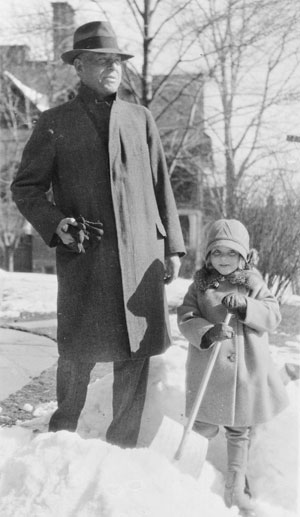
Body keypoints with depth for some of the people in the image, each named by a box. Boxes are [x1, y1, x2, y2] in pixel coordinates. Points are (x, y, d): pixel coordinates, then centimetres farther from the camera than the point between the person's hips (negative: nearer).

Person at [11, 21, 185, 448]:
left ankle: (123, 447, 21)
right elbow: (25, 187, 7)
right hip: (84, 258, -2)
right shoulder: (55, 123, 4)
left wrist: (172, 246, 11)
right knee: (79, 354, 2)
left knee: (136, 357, 4)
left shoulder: (140, 119, 12)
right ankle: (61, 439, 28)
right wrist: (56, 225, -11)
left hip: (141, 255, 3)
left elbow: (161, 186, 15)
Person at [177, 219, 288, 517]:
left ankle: (237, 489, 25)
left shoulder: (254, 285, 3)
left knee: (240, 431, 12)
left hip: (247, 372, 2)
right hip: (208, 372, -1)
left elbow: (272, 317, -4)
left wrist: (245, 306, -20)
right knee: (205, 429, 5)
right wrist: (207, 332, -25)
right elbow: (185, 319, -6)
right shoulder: (200, 285, 0)